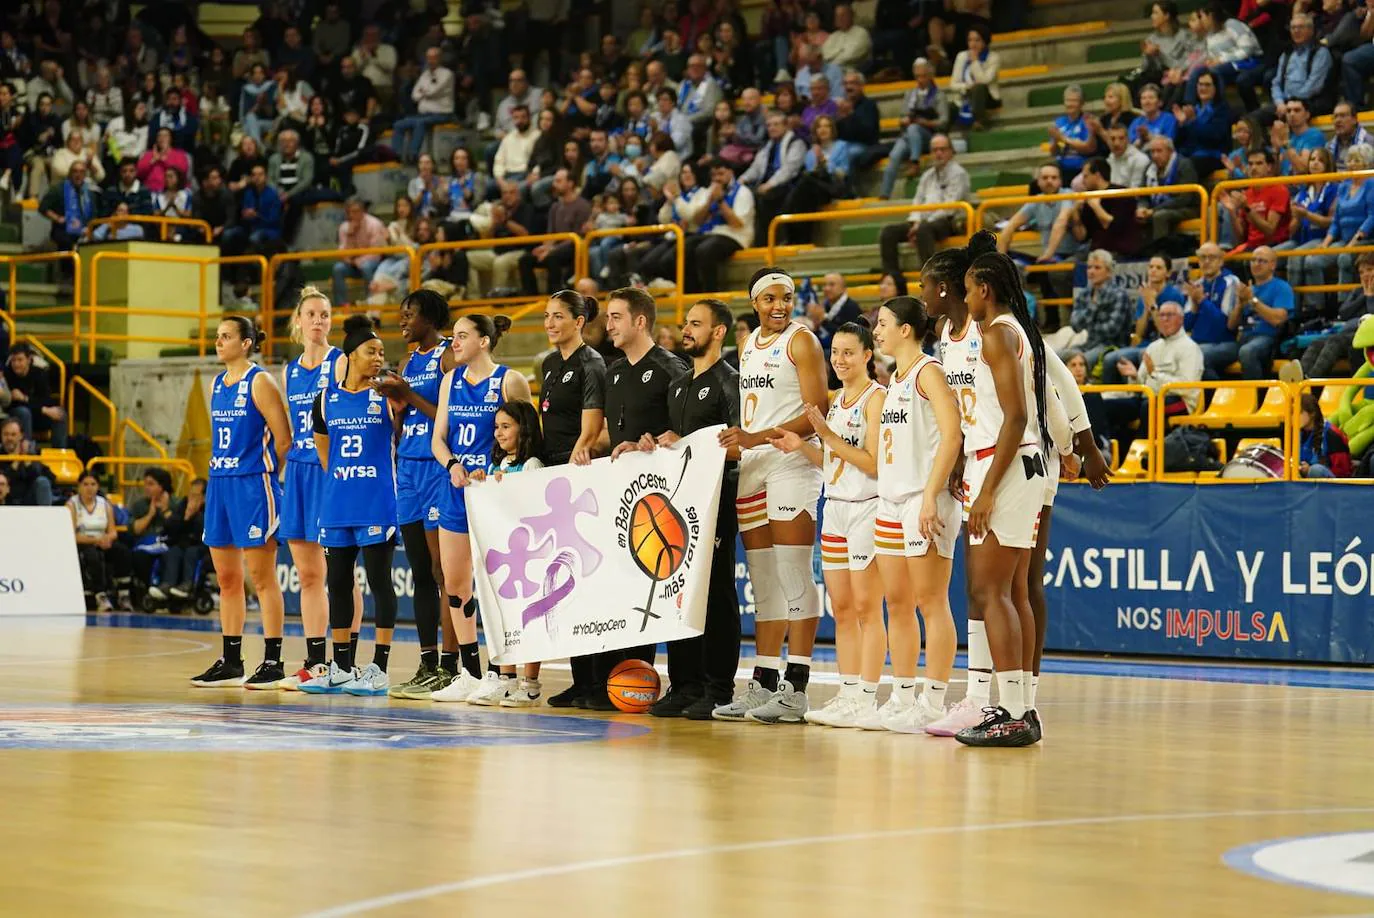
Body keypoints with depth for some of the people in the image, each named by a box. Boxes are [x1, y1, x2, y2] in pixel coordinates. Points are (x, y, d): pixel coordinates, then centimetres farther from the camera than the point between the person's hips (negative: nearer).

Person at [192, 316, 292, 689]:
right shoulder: (217, 385, 14)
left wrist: (265, 476, -3)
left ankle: (273, 661, -1)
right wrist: (220, 473, 12)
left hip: (253, 486, -8)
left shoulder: (260, 382, -9)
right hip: (219, 483, 8)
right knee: (226, 578, 10)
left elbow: (284, 438, -10)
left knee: (262, 577, -5)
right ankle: (230, 661, 15)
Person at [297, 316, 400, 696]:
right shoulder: (326, 399, 8)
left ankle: (379, 668, -1)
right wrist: (342, 477, 15)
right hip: (336, 501, 4)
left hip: (376, 503, -4)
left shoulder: (387, 397, -2)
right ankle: (341, 667, 15)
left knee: (379, 580, -4)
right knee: (337, 581, 7)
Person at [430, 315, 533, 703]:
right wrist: (452, 465, -8)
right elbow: (438, 437, 12)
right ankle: (470, 674, 16)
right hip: (457, 489, 7)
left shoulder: (509, 381, -7)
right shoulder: (451, 380, 11)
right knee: (454, 584, 8)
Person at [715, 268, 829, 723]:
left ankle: (795, 689, -9)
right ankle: (763, 683, 13)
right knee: (763, 580, 9)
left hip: (791, 463, -8)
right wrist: (737, 442, 11)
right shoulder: (749, 344, 18)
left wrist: (758, 438, -19)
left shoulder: (801, 340, -5)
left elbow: (818, 411, -13)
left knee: (794, 576, -9)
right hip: (751, 466, 8)